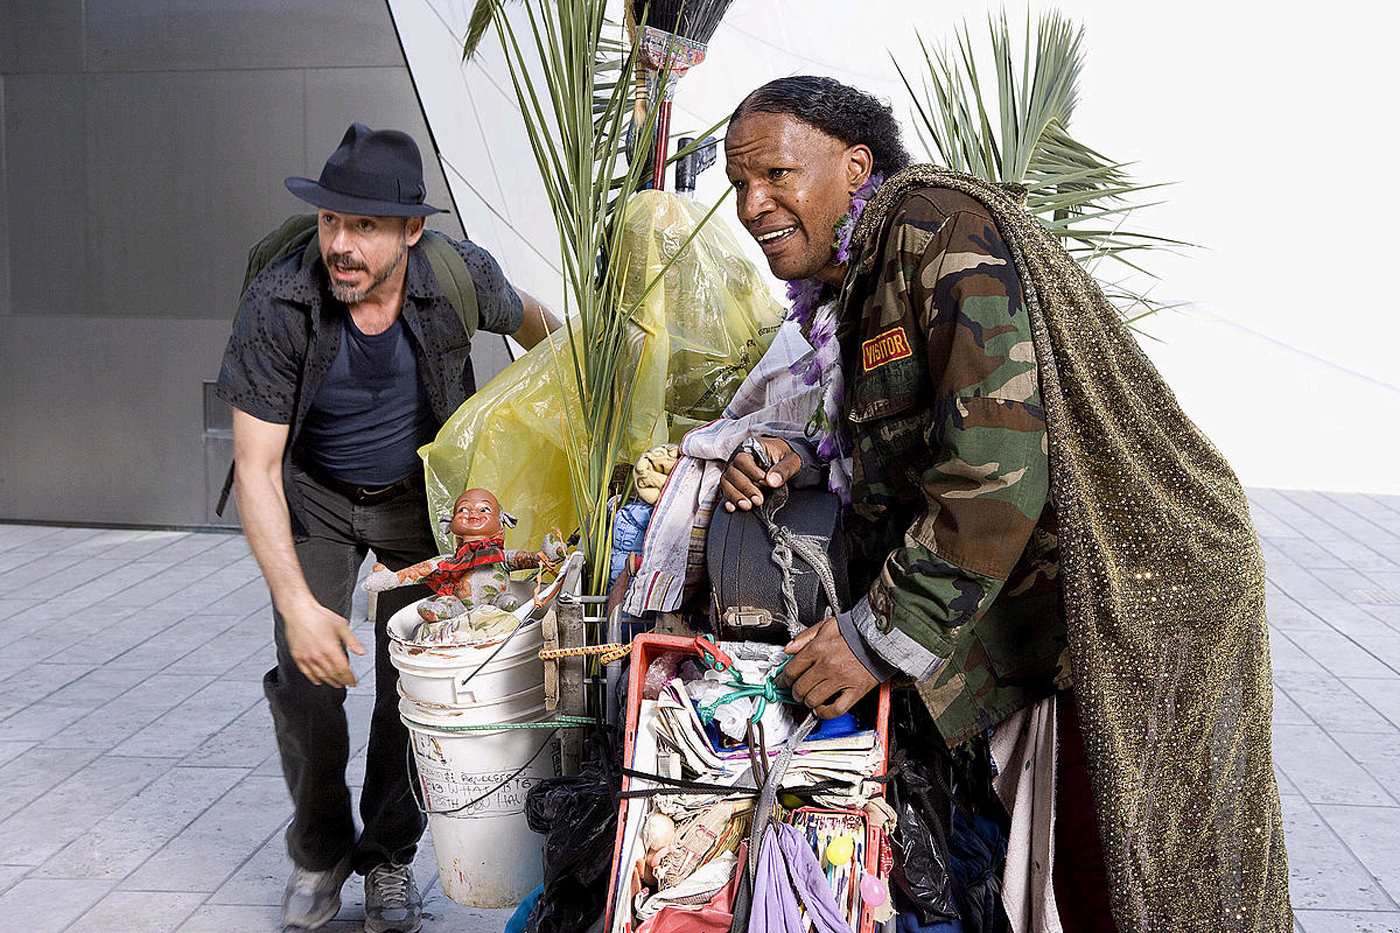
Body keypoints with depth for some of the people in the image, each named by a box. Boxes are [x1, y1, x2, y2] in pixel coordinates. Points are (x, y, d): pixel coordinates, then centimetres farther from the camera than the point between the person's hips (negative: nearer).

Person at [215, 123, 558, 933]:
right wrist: (298, 605, -34)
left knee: (415, 679, 0)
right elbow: (256, 466, -26)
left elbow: (528, 320, 2)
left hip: (422, 495, 1)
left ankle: (391, 854, 23)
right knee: (307, 680, -7)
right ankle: (320, 852, 20)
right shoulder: (277, 306, -28)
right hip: (315, 498, -1)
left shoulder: (459, 277, -24)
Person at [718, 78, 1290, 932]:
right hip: (1036, 610, 9)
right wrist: (805, 451, 6)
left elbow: (999, 454, -26)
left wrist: (881, 637, -21)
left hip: (1128, 597, -9)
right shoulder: (846, 287, 14)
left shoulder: (935, 221, -17)